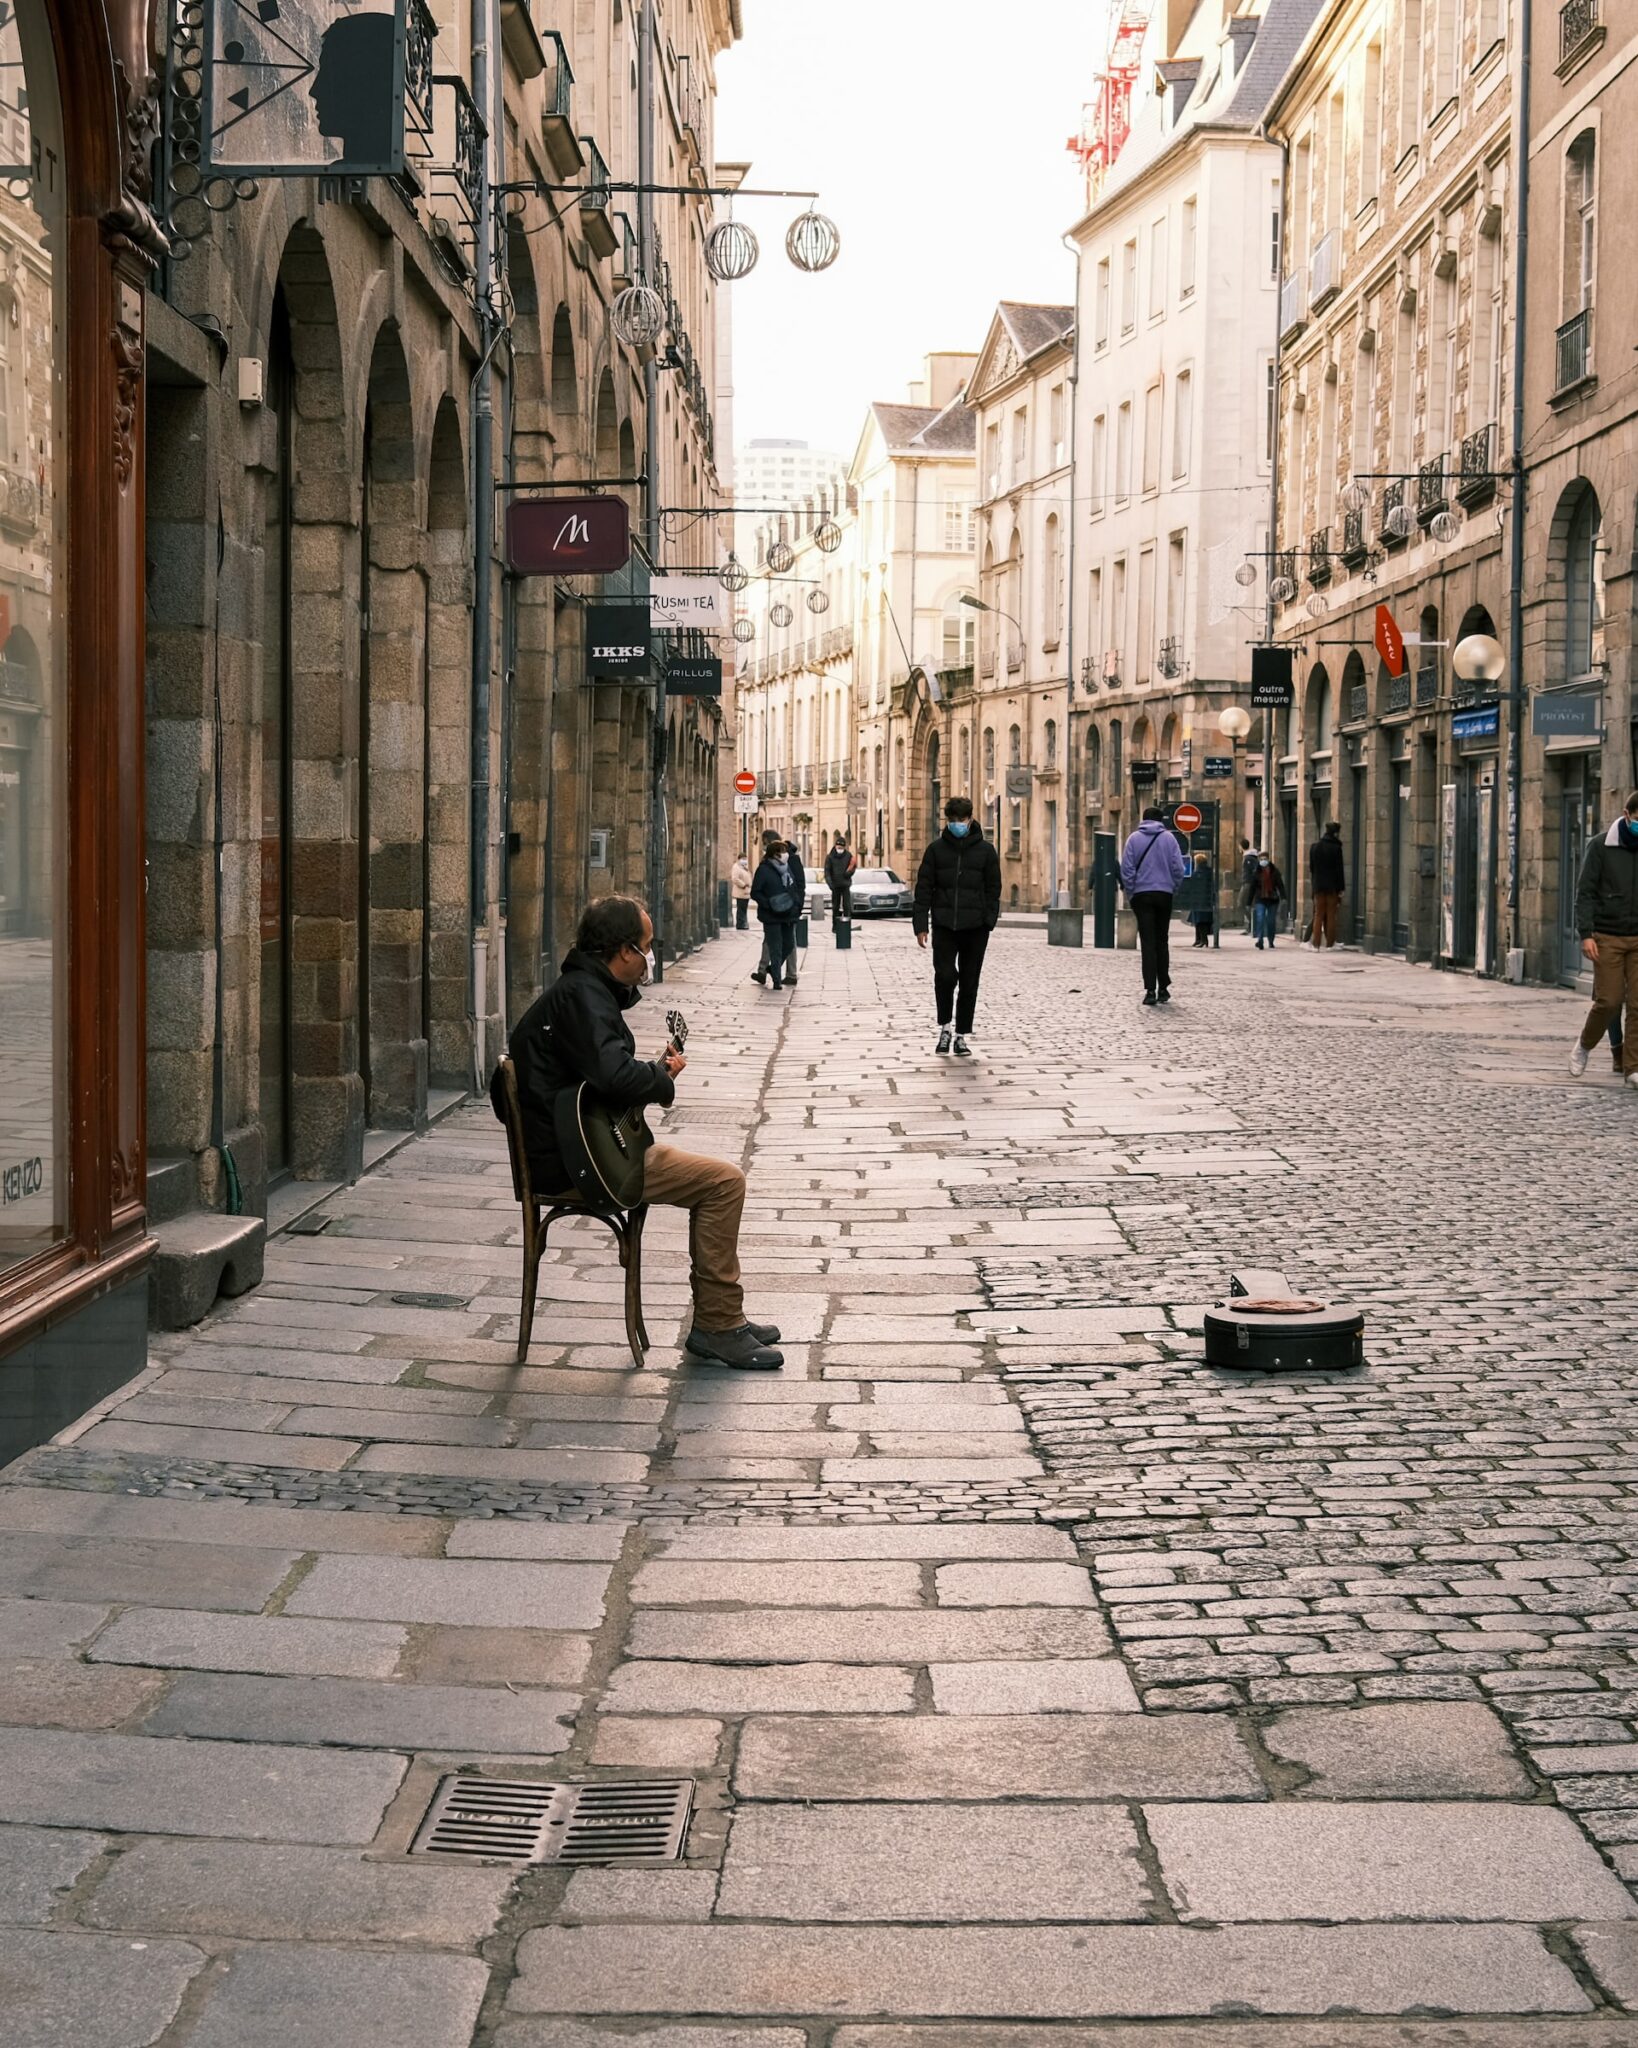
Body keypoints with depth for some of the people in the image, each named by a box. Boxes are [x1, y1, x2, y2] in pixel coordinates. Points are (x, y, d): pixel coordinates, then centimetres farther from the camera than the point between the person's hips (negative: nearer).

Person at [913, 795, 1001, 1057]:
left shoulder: (985, 850, 4)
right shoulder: (936, 849, 4)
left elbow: (993, 889, 6)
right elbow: (923, 889, 4)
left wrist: (989, 921, -6)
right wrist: (921, 925, -3)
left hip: (975, 927, 1)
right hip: (944, 925, 0)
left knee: (969, 983, 4)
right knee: (945, 976, -14)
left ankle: (962, 1036, 15)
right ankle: (944, 1026, 9)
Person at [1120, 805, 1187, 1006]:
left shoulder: (1134, 839, 0)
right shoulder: (1169, 838, 0)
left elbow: (1126, 869, -4)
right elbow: (1179, 868, -4)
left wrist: (1130, 893, 5)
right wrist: (1173, 888, 10)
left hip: (1141, 895, -1)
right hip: (1164, 895, 1)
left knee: (1148, 943, -3)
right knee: (1162, 941, 13)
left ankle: (1151, 990, -12)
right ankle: (1163, 988, 15)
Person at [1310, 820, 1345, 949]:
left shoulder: (1314, 847, 4)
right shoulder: (1336, 848, -9)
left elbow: (1311, 868, 9)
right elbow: (1339, 870, -7)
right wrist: (1340, 889, -4)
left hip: (1318, 885, 3)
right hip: (1332, 886, -3)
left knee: (1318, 915, 7)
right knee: (1331, 916, 2)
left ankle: (1316, 944, 1)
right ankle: (1330, 944, 0)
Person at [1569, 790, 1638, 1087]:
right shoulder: (1601, 847, -4)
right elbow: (1585, 892, -4)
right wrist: (1586, 934, -13)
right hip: (1607, 938, -2)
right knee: (1609, 1000, -4)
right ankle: (1584, 1047, 22)